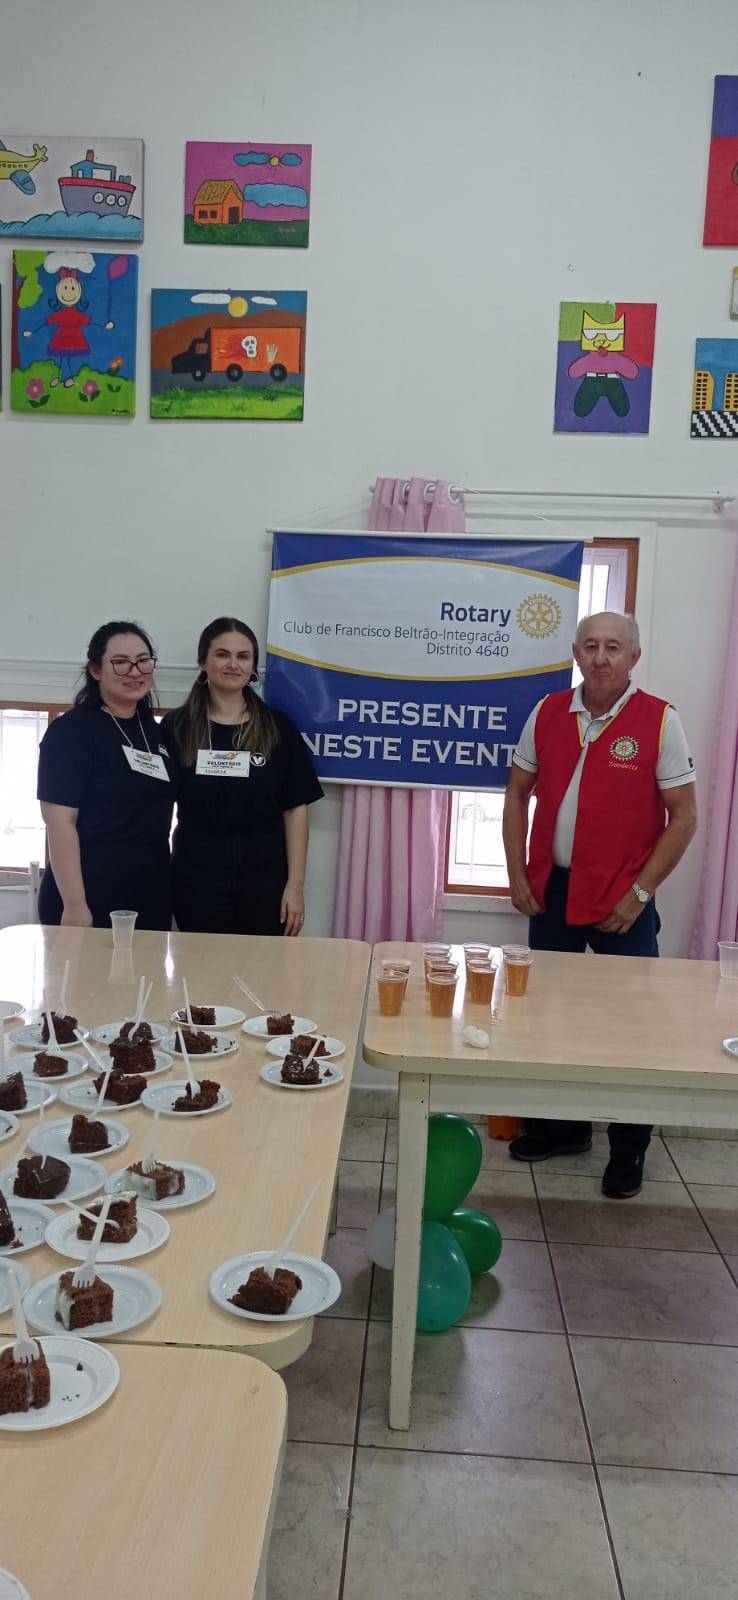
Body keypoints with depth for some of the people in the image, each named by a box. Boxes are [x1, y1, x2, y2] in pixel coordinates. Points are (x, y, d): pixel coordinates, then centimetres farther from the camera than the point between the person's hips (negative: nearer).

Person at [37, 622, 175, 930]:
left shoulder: (156, 733, 11)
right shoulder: (71, 731, -8)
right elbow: (60, 821, -14)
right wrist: (74, 905, -20)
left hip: (151, 900, 6)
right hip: (93, 902, -6)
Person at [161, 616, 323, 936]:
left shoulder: (278, 728, 3)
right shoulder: (176, 727, 2)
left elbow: (295, 810, 2)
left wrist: (295, 886, -3)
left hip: (265, 877, 1)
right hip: (197, 876, 0)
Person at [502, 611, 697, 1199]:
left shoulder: (659, 721, -9)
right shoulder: (548, 714, 1)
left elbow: (683, 816, -7)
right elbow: (518, 795, 10)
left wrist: (641, 892, -11)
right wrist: (517, 874, 3)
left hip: (622, 900, -4)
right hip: (551, 890, 4)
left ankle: (629, 1149, 21)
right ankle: (562, 1125, 33)